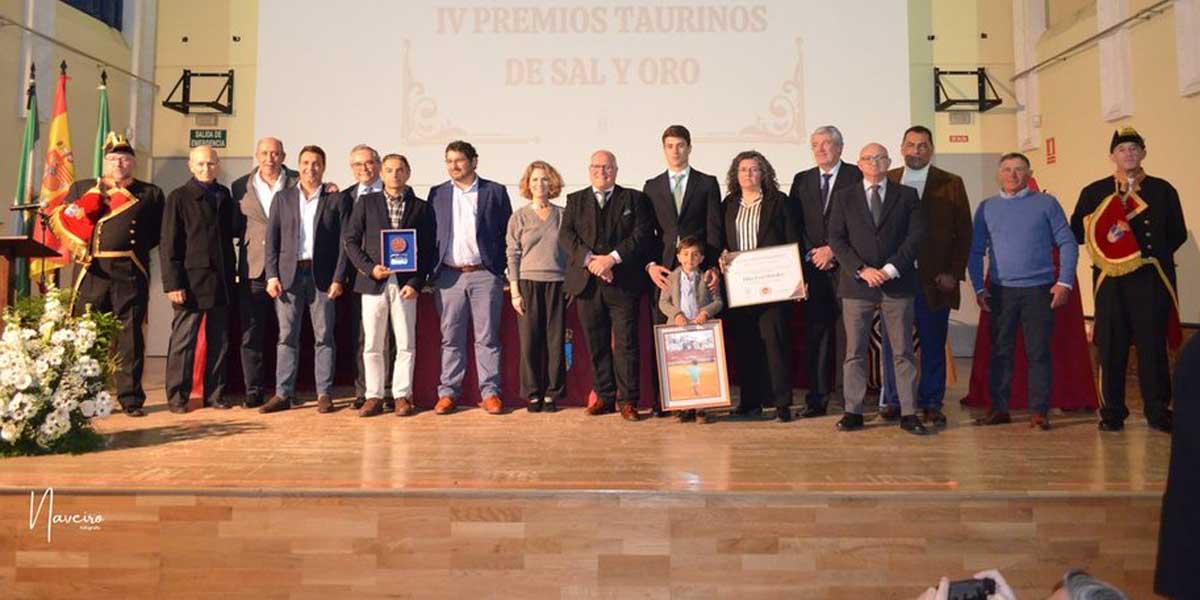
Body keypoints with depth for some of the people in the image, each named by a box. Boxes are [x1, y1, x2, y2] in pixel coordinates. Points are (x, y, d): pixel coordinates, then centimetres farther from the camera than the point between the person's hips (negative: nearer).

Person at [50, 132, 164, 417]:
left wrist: (138, 248, 1)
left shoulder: (150, 193, 11)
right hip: (92, 272, 2)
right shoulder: (82, 188, 15)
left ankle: (131, 399, 7)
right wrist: (79, 249, 1)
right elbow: (59, 219, 13)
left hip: (131, 274, -1)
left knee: (130, 336, 0)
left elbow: (161, 232, 11)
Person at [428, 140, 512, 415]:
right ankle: (448, 392, 13)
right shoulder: (437, 194, 12)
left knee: (487, 337, 1)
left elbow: (507, 232, 5)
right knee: (451, 338, 6)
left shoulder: (495, 192, 5)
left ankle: (490, 392, 8)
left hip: (485, 274, -2)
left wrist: (500, 267, -2)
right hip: (448, 276, 2)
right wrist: (431, 271, 4)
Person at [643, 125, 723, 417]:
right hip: (662, 270, 2)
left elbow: (714, 229, 3)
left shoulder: (707, 183, 9)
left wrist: (713, 266, -8)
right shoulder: (651, 186, 14)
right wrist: (650, 265, -5)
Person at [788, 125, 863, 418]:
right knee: (815, 334, 3)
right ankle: (817, 398, 8)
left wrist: (833, 250, -9)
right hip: (814, 267, 4)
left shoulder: (857, 176, 2)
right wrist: (811, 254, -1)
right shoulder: (802, 180, 15)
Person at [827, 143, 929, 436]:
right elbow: (837, 239, 1)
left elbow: (916, 234, 0)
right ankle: (853, 412, 11)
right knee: (855, 352, 3)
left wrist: (891, 268, -11)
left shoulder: (907, 195, 9)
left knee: (903, 352, 3)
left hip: (897, 284, 0)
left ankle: (909, 413, 9)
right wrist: (861, 270, -11)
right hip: (856, 284, 0)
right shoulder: (844, 197, 9)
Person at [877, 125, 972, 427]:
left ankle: (931, 404, 15)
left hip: (934, 278, -1)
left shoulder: (951, 184, 5)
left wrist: (954, 273, -6)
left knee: (932, 344, 5)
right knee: (892, 342, 5)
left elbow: (963, 232, 2)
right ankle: (892, 401, 16)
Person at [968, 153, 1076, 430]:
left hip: (1039, 290, -2)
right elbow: (976, 250, 10)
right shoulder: (987, 208, 9)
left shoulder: (1046, 203, 4)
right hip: (1000, 290, 2)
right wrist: (979, 288, 2)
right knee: (1000, 351, 5)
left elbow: (1067, 243, 3)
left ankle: (1039, 411, 9)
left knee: (1038, 352, 1)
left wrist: (1065, 282, -6)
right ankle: (999, 408, 14)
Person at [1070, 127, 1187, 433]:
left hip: (1152, 278, 0)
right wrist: (1106, 235, -10)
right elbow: (1077, 233, 5)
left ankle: (1157, 411, 11)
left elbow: (1178, 234, 9)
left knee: (1153, 344, 1)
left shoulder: (1162, 190, 10)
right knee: (1111, 346, 2)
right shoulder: (1093, 192, 10)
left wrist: (1154, 253, -3)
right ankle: (1112, 413, 11)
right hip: (1110, 279, 0)